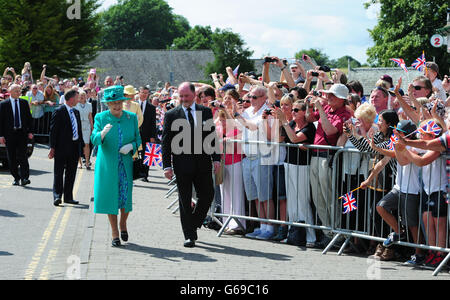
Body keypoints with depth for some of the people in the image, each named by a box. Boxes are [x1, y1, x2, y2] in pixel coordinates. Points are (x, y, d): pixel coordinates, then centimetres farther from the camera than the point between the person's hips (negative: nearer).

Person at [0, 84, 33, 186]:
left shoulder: (24, 103, 8)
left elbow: (29, 118, 10)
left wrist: (30, 132, 2)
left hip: (22, 133, 0)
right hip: (9, 134, 0)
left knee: (22, 156, -10)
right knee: (12, 158, 4)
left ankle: (24, 178, -13)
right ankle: (16, 178, 14)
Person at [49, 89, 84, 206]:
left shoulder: (76, 112, 14)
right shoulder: (59, 112, -9)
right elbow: (53, 130, -11)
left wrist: (82, 145, 14)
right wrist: (52, 147, -14)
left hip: (75, 147, 7)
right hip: (62, 147, -7)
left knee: (71, 173, 10)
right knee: (59, 173, -2)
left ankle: (68, 197, 17)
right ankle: (57, 196, -2)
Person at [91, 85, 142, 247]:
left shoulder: (132, 117, 4)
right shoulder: (100, 118, -2)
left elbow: (138, 139, 10)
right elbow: (94, 140, -10)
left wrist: (131, 146, -12)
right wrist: (102, 133, -31)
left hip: (126, 164, 1)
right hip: (107, 164, -1)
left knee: (126, 196, -1)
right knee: (110, 196, 1)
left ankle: (123, 224, 29)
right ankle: (115, 233, 13)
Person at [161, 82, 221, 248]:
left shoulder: (206, 112, 6)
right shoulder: (171, 115, 0)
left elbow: (212, 137, 9)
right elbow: (166, 142, -1)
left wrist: (216, 159, 1)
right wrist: (167, 166, -7)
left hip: (203, 162, 2)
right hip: (182, 164, -2)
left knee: (207, 196, 3)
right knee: (185, 201, 2)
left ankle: (193, 225, 26)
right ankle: (189, 236, 9)